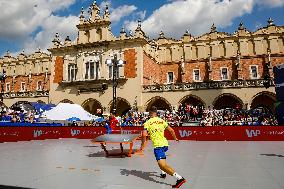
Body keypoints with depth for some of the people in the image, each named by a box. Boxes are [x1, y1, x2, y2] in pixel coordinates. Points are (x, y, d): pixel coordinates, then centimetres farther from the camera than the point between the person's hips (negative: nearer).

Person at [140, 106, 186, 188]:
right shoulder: (162, 121, 11)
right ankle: (163, 173, 41)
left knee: (162, 165, -15)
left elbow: (144, 135, -14)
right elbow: (171, 130, 14)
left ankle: (179, 178, -27)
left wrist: (143, 145, 1)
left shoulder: (147, 122, -2)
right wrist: (175, 138, 32)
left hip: (158, 145, -7)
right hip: (165, 143, 7)